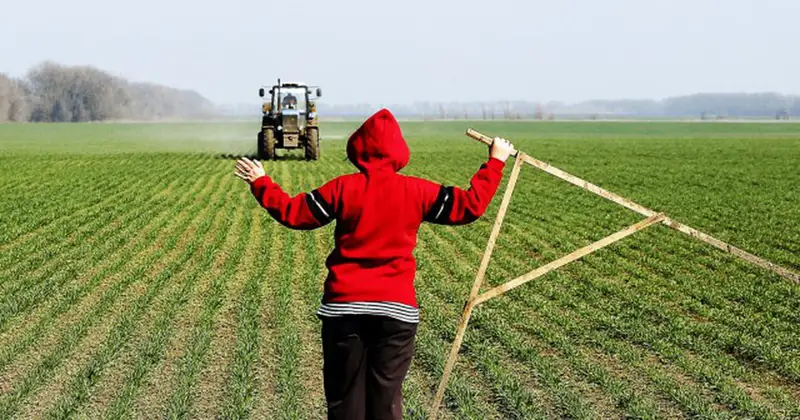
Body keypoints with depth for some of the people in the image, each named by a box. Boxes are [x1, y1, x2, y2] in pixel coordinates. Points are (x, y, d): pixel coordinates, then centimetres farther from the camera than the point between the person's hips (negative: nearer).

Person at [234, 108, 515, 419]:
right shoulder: (417, 191, -2)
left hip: (344, 305, 0)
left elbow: (292, 213, 2)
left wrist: (260, 183, 17)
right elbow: (470, 206, 3)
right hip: (396, 308, 0)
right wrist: (495, 162, 13)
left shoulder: (342, 188, -3)